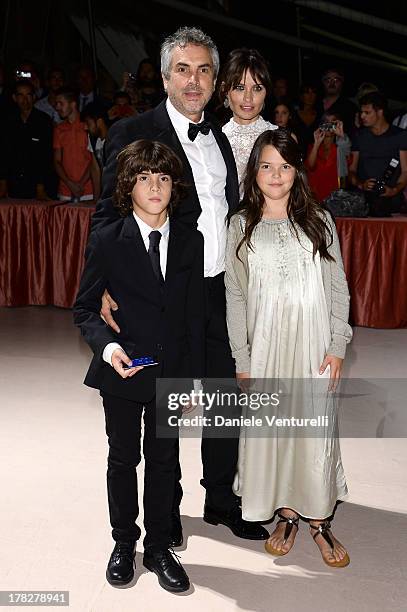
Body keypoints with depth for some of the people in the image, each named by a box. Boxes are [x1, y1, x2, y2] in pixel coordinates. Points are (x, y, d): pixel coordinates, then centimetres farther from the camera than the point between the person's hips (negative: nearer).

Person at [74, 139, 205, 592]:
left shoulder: (191, 242, 0)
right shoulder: (106, 241, -8)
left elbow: (195, 317, 3)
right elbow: (84, 308, -3)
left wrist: (193, 378, 3)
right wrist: (107, 344, -22)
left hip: (173, 372, 2)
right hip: (123, 370, -2)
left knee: (164, 460, 13)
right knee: (123, 459, 14)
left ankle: (159, 548, 31)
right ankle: (124, 542, 35)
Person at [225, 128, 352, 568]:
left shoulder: (318, 221, 4)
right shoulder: (241, 225, 3)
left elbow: (339, 288, 4)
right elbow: (234, 294, 2)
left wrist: (337, 346, -4)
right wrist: (242, 360, -2)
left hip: (314, 343, 0)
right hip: (265, 343, 1)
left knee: (316, 429, 3)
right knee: (269, 429, 6)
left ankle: (319, 519, 21)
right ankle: (286, 514, 26)